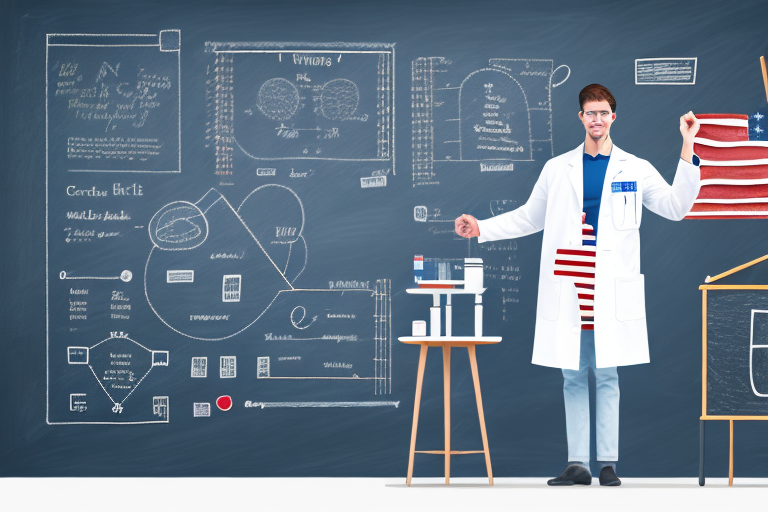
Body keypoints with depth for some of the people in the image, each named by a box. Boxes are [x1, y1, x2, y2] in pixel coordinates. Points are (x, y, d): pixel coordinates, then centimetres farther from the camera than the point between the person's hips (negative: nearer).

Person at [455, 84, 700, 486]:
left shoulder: (636, 169, 8)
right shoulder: (557, 169, 13)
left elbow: (676, 207, 1)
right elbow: (528, 217, 20)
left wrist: (688, 149, -4)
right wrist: (481, 228, 11)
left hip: (611, 288, -2)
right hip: (568, 288, 2)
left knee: (607, 375, 1)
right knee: (573, 376, 4)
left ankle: (608, 463, 8)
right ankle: (577, 464, 9)